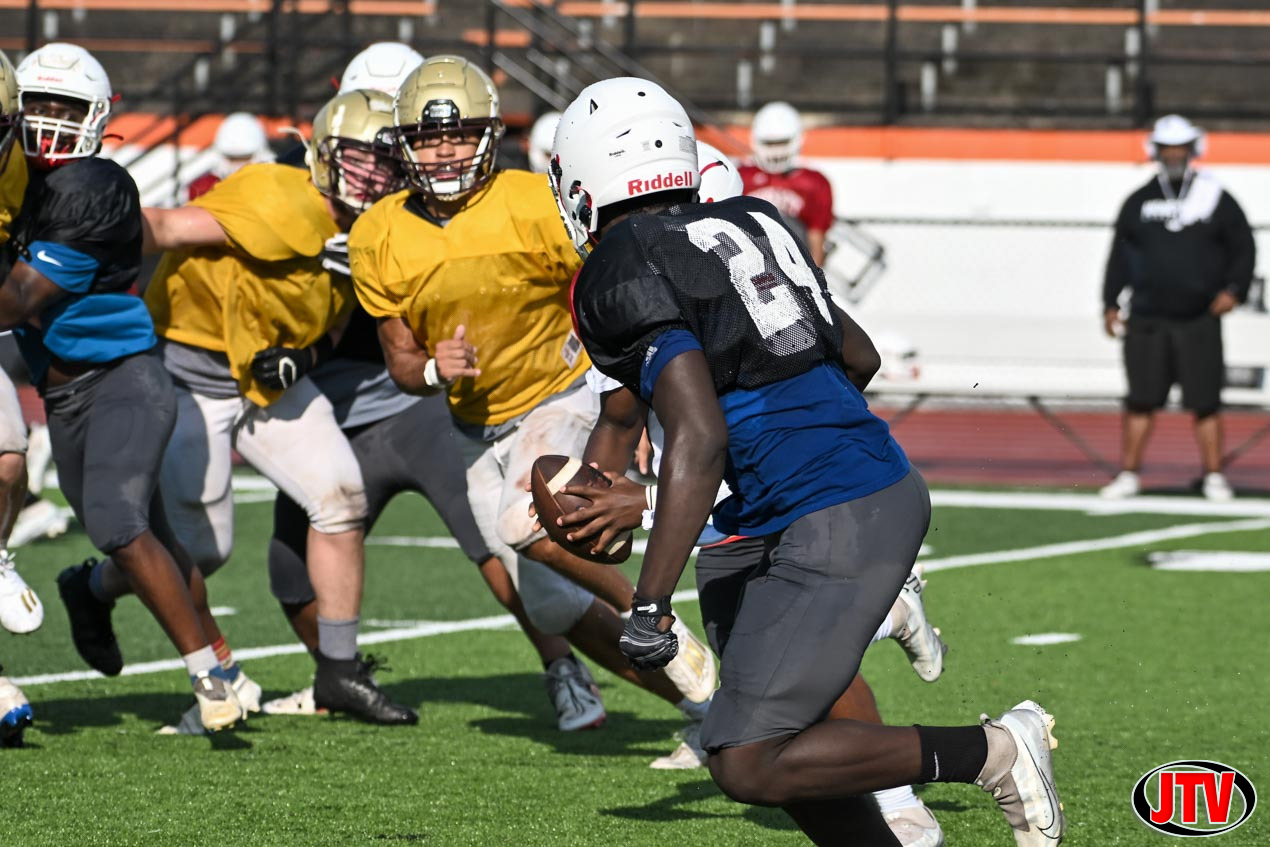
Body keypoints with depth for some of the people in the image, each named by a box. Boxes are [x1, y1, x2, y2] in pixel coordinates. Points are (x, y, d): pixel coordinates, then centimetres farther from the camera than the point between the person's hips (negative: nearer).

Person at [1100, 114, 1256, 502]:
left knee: (1205, 402, -2)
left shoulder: (1217, 201, 3)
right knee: (1141, 401, 3)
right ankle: (1129, 474, 11)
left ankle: (1213, 476, 6)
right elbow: (1119, 256, 13)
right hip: (1147, 320, 2)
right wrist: (1110, 303, 7)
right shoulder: (1139, 203, 9)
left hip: (1200, 320, -2)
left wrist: (1234, 288, -8)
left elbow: (1243, 249, 6)